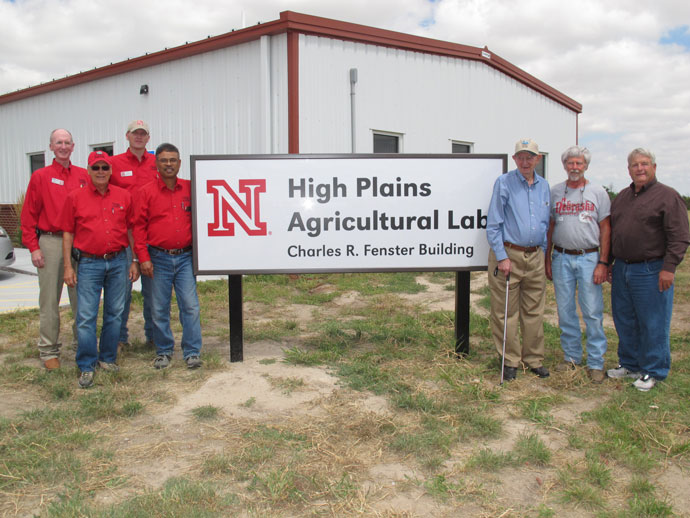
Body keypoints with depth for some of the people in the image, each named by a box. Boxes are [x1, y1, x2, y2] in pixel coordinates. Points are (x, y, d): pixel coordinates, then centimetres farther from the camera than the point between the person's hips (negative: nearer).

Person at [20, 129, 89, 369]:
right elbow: (28, 215, 2)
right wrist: (33, 247, -5)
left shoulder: (83, 176, 10)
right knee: (50, 300, 2)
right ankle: (49, 350, 11)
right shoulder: (40, 176, 4)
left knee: (81, 298, 8)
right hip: (51, 242, -2)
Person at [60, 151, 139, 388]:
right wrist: (68, 266, -2)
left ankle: (108, 358, 24)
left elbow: (131, 229, 11)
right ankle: (86, 366, 7)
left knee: (115, 313, 9)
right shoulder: (75, 197, 3)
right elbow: (68, 233, 3)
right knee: (86, 316, -3)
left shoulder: (124, 196, 7)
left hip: (118, 262, 2)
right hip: (88, 263, -2)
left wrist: (135, 261, 7)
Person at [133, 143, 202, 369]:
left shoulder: (190, 189, 6)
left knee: (190, 306, -3)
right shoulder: (147, 192, 3)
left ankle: (192, 352, 6)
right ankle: (163, 352, 21)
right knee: (159, 309, 6)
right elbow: (139, 227, 1)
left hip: (185, 257, 0)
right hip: (159, 259, 0)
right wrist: (144, 258, -5)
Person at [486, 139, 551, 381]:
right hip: (508, 254, -5)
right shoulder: (504, 183, -4)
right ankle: (510, 361, 13)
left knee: (534, 311, 10)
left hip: (535, 256, 5)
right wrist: (502, 257, -12)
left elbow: (546, 224, 20)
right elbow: (493, 224, -7)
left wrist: (544, 254, 14)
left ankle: (534, 359, 22)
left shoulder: (544, 186, 12)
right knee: (506, 312, 0)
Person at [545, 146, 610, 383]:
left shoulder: (598, 192, 3)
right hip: (561, 258, 2)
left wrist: (603, 262, -6)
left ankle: (596, 362, 8)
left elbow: (605, 229, 2)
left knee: (592, 312, -2)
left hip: (589, 257, -2)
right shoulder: (554, 192, 8)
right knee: (565, 311, 7)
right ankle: (571, 356, 21)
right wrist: (547, 259, 7)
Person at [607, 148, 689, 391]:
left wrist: (669, 267, -18)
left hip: (651, 271, -7)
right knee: (624, 321, 14)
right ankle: (629, 364, 29)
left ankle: (653, 371, 15)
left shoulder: (668, 196, -6)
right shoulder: (622, 197, 15)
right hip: (622, 269, 7)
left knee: (653, 324, 2)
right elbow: (611, 231, 21)